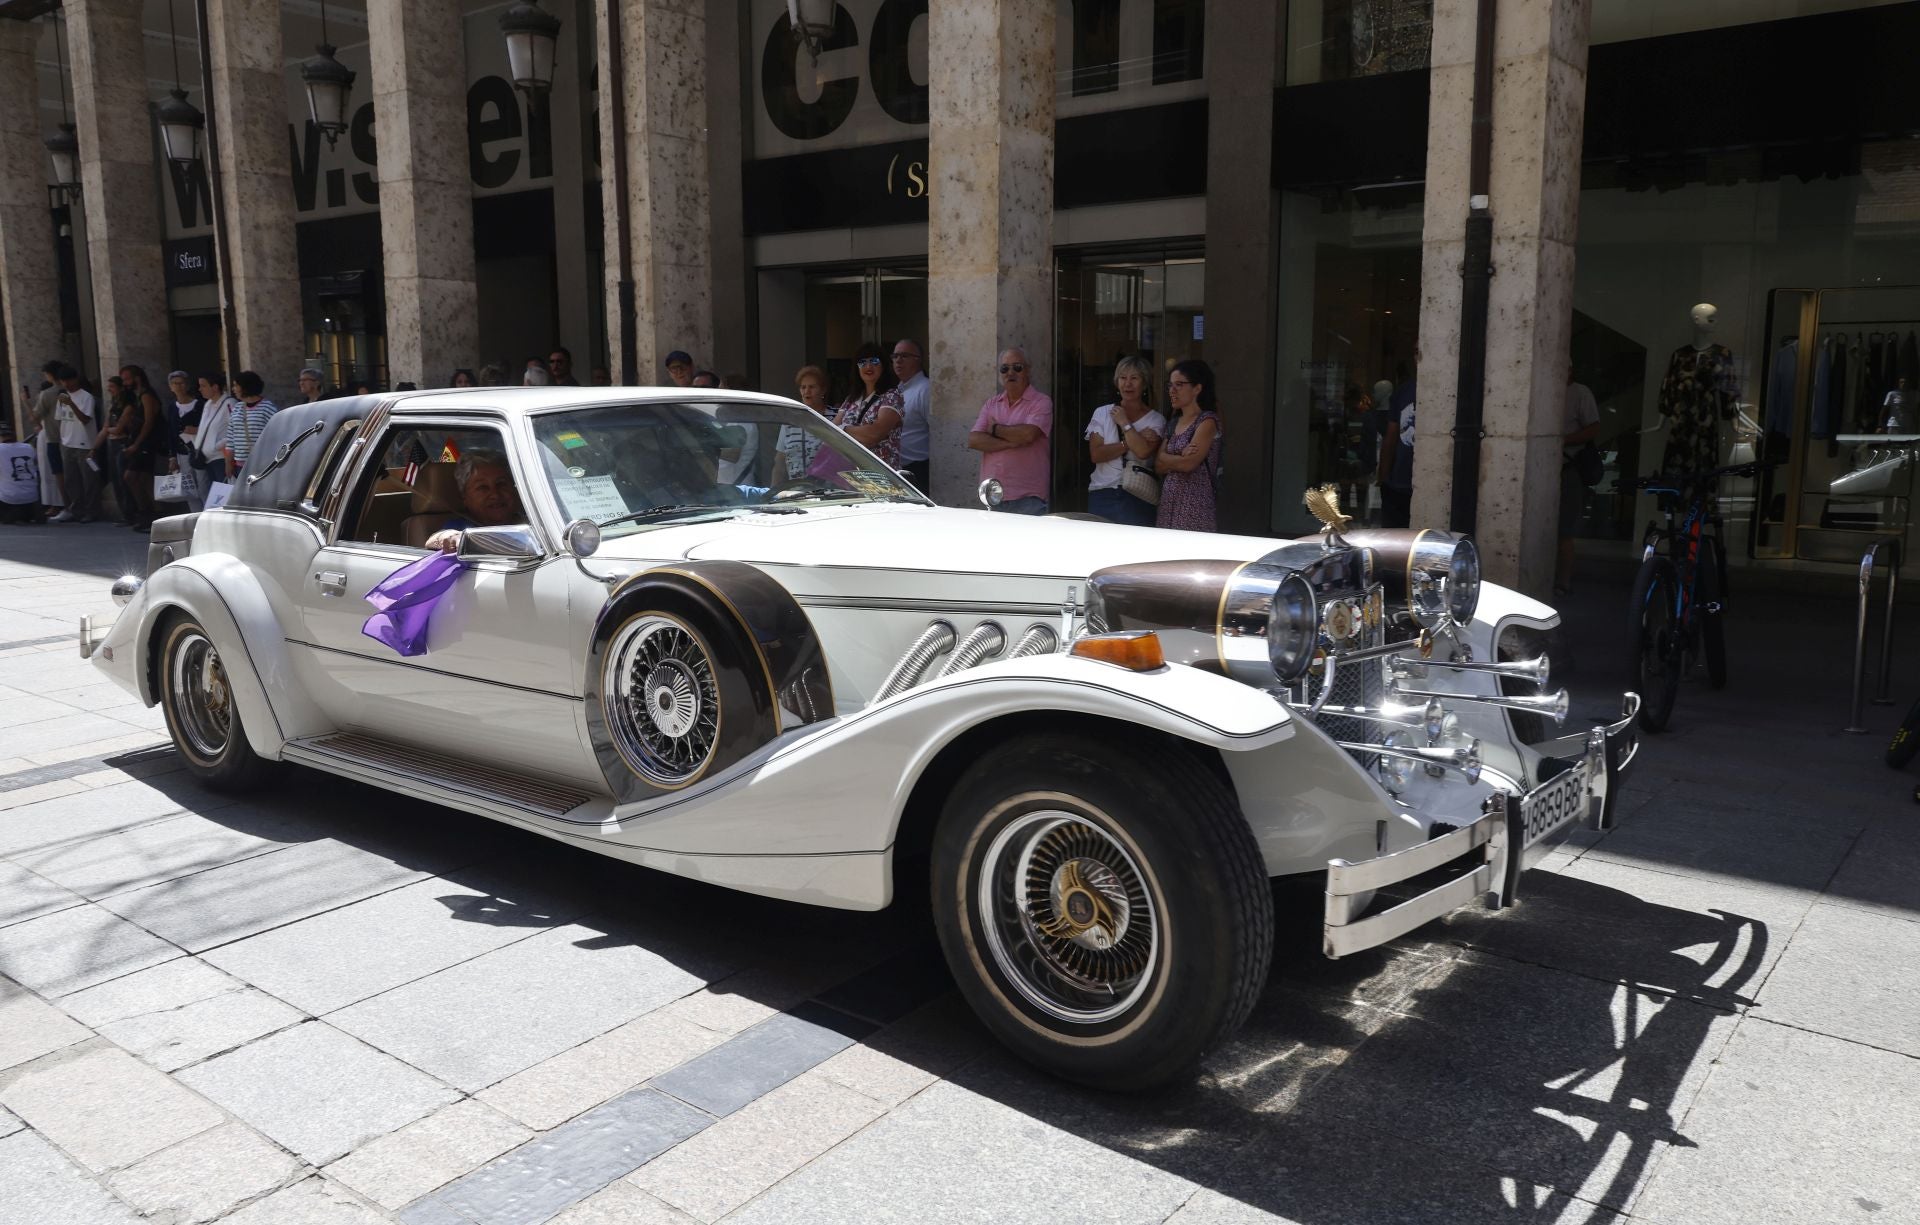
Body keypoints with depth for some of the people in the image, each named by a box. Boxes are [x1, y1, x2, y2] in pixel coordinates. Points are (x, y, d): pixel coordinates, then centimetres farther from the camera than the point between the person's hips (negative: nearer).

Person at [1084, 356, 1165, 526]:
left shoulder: (1156, 420, 4)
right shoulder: (1102, 413, 9)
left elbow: (1143, 451, -15)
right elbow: (1095, 454, -3)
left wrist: (1124, 423, -4)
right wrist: (1129, 443, -9)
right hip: (1102, 495, 1)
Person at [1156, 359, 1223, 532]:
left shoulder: (1207, 422, -5)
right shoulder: (1173, 423, 17)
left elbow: (1189, 464, -15)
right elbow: (1158, 466, 9)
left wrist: (1165, 459, 3)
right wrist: (1179, 458, -9)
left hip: (1194, 505, -7)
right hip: (1168, 502, 7)